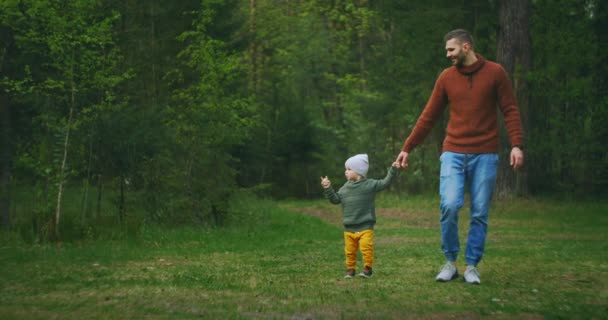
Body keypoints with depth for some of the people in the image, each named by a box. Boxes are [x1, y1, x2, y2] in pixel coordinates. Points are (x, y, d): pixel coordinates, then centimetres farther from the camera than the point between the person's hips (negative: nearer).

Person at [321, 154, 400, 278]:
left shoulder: (370, 184, -5)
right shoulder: (345, 188, 7)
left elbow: (385, 183, -5)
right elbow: (336, 199, 9)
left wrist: (393, 170, -15)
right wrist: (328, 189, -3)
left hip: (365, 226, -4)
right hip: (349, 228, 4)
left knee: (366, 247, -12)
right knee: (349, 250, 10)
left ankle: (368, 268, 2)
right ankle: (350, 269, 23)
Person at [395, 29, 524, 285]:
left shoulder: (495, 73, 1)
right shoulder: (446, 77, 7)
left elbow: (510, 110, 0)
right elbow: (428, 117, 10)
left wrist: (517, 144, -12)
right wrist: (407, 148, 10)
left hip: (485, 155, -1)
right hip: (453, 153, 1)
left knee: (479, 213, 1)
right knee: (449, 205, -14)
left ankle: (471, 266, 14)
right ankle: (450, 262, 3)